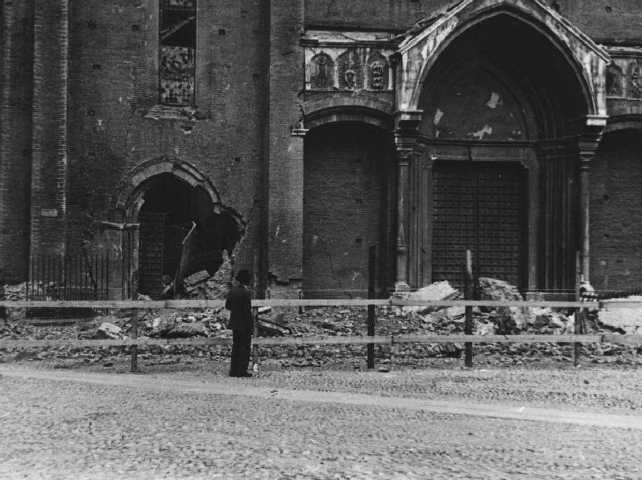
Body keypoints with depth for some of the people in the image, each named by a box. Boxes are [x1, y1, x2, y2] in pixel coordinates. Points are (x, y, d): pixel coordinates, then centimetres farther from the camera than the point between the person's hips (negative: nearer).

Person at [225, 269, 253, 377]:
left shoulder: (232, 290, 4)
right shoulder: (245, 292, -19)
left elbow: (227, 305, 13)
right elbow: (247, 311, -19)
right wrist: (250, 325, -13)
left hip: (234, 323, 7)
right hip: (244, 324, -7)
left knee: (236, 346, 15)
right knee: (245, 347, 1)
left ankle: (233, 370, 19)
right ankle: (242, 371, 2)